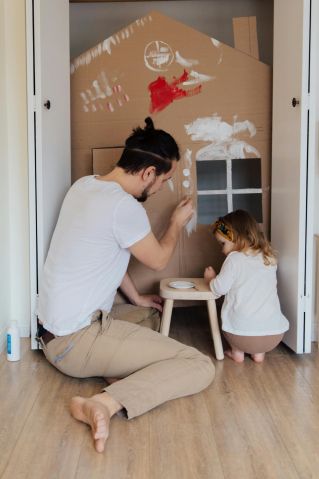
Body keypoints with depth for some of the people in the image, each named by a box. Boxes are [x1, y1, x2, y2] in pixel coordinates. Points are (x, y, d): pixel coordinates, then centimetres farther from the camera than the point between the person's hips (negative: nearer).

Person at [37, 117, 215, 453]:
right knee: (201, 366, -12)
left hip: (53, 333, 9)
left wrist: (136, 298, 25)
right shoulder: (124, 206, -22)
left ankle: (117, 371, 5)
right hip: (76, 342, -9)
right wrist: (177, 224, 14)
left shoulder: (84, 185, 6)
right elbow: (158, 260, -4)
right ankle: (105, 404, -25)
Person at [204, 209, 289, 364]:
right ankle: (259, 352, 26)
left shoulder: (235, 258, -5)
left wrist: (210, 278, 14)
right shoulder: (269, 258, 10)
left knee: (226, 317, 28)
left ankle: (238, 352, 21)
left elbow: (220, 288, -8)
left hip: (242, 334, -3)